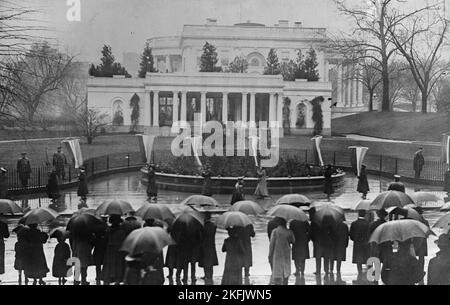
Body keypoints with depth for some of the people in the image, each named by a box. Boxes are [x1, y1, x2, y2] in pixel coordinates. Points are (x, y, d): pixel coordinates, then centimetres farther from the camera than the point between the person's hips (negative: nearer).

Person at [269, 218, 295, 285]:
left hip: (276, 255, -2)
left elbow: (271, 244, -10)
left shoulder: (275, 231, -9)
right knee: (286, 273, 14)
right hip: (286, 256, 2)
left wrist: (270, 256, -5)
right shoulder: (289, 232, -3)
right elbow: (294, 242, 6)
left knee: (277, 273, -1)